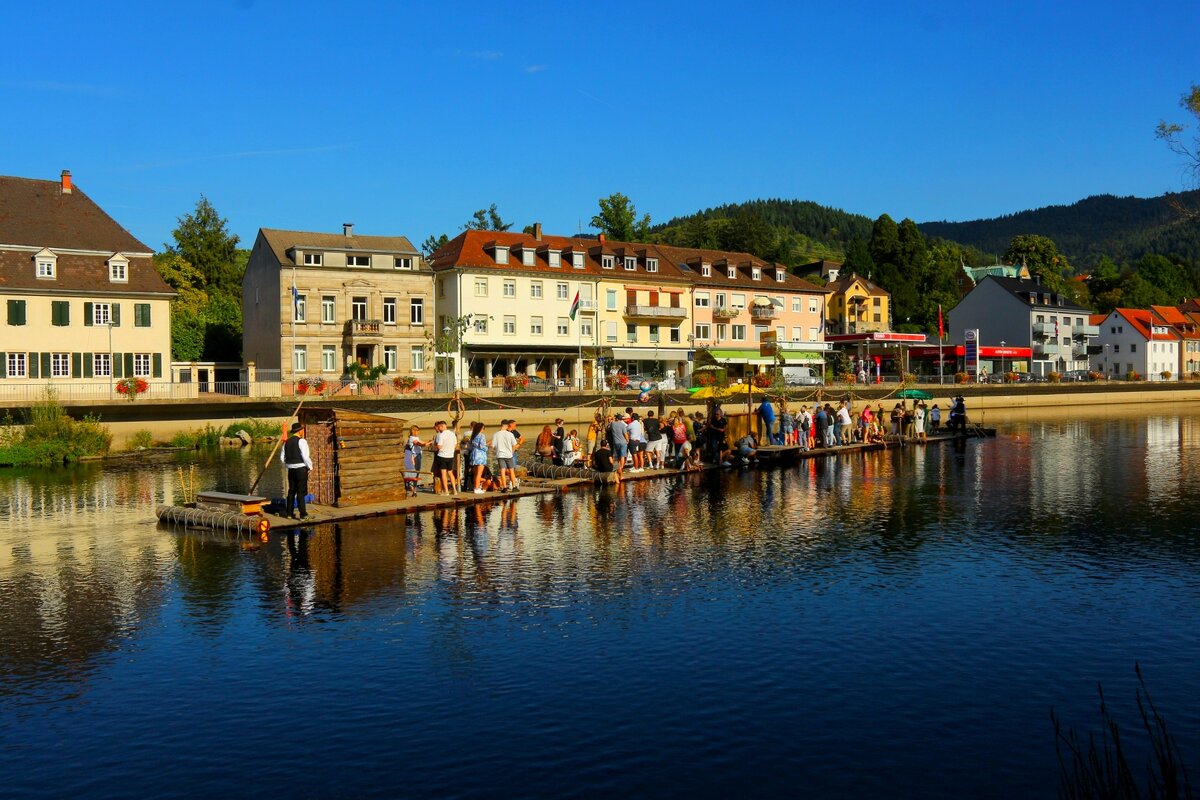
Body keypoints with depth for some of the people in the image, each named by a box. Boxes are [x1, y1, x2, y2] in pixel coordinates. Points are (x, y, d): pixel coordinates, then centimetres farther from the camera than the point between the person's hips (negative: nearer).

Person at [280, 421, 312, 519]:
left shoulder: (287, 442, 9)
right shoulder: (301, 441, -11)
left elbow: (282, 458, 12)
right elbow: (305, 457, -16)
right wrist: (310, 466, -3)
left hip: (291, 470, 6)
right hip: (301, 469, -6)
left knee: (291, 491, 13)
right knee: (301, 492, -5)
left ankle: (289, 513, 16)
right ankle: (303, 514, -4)